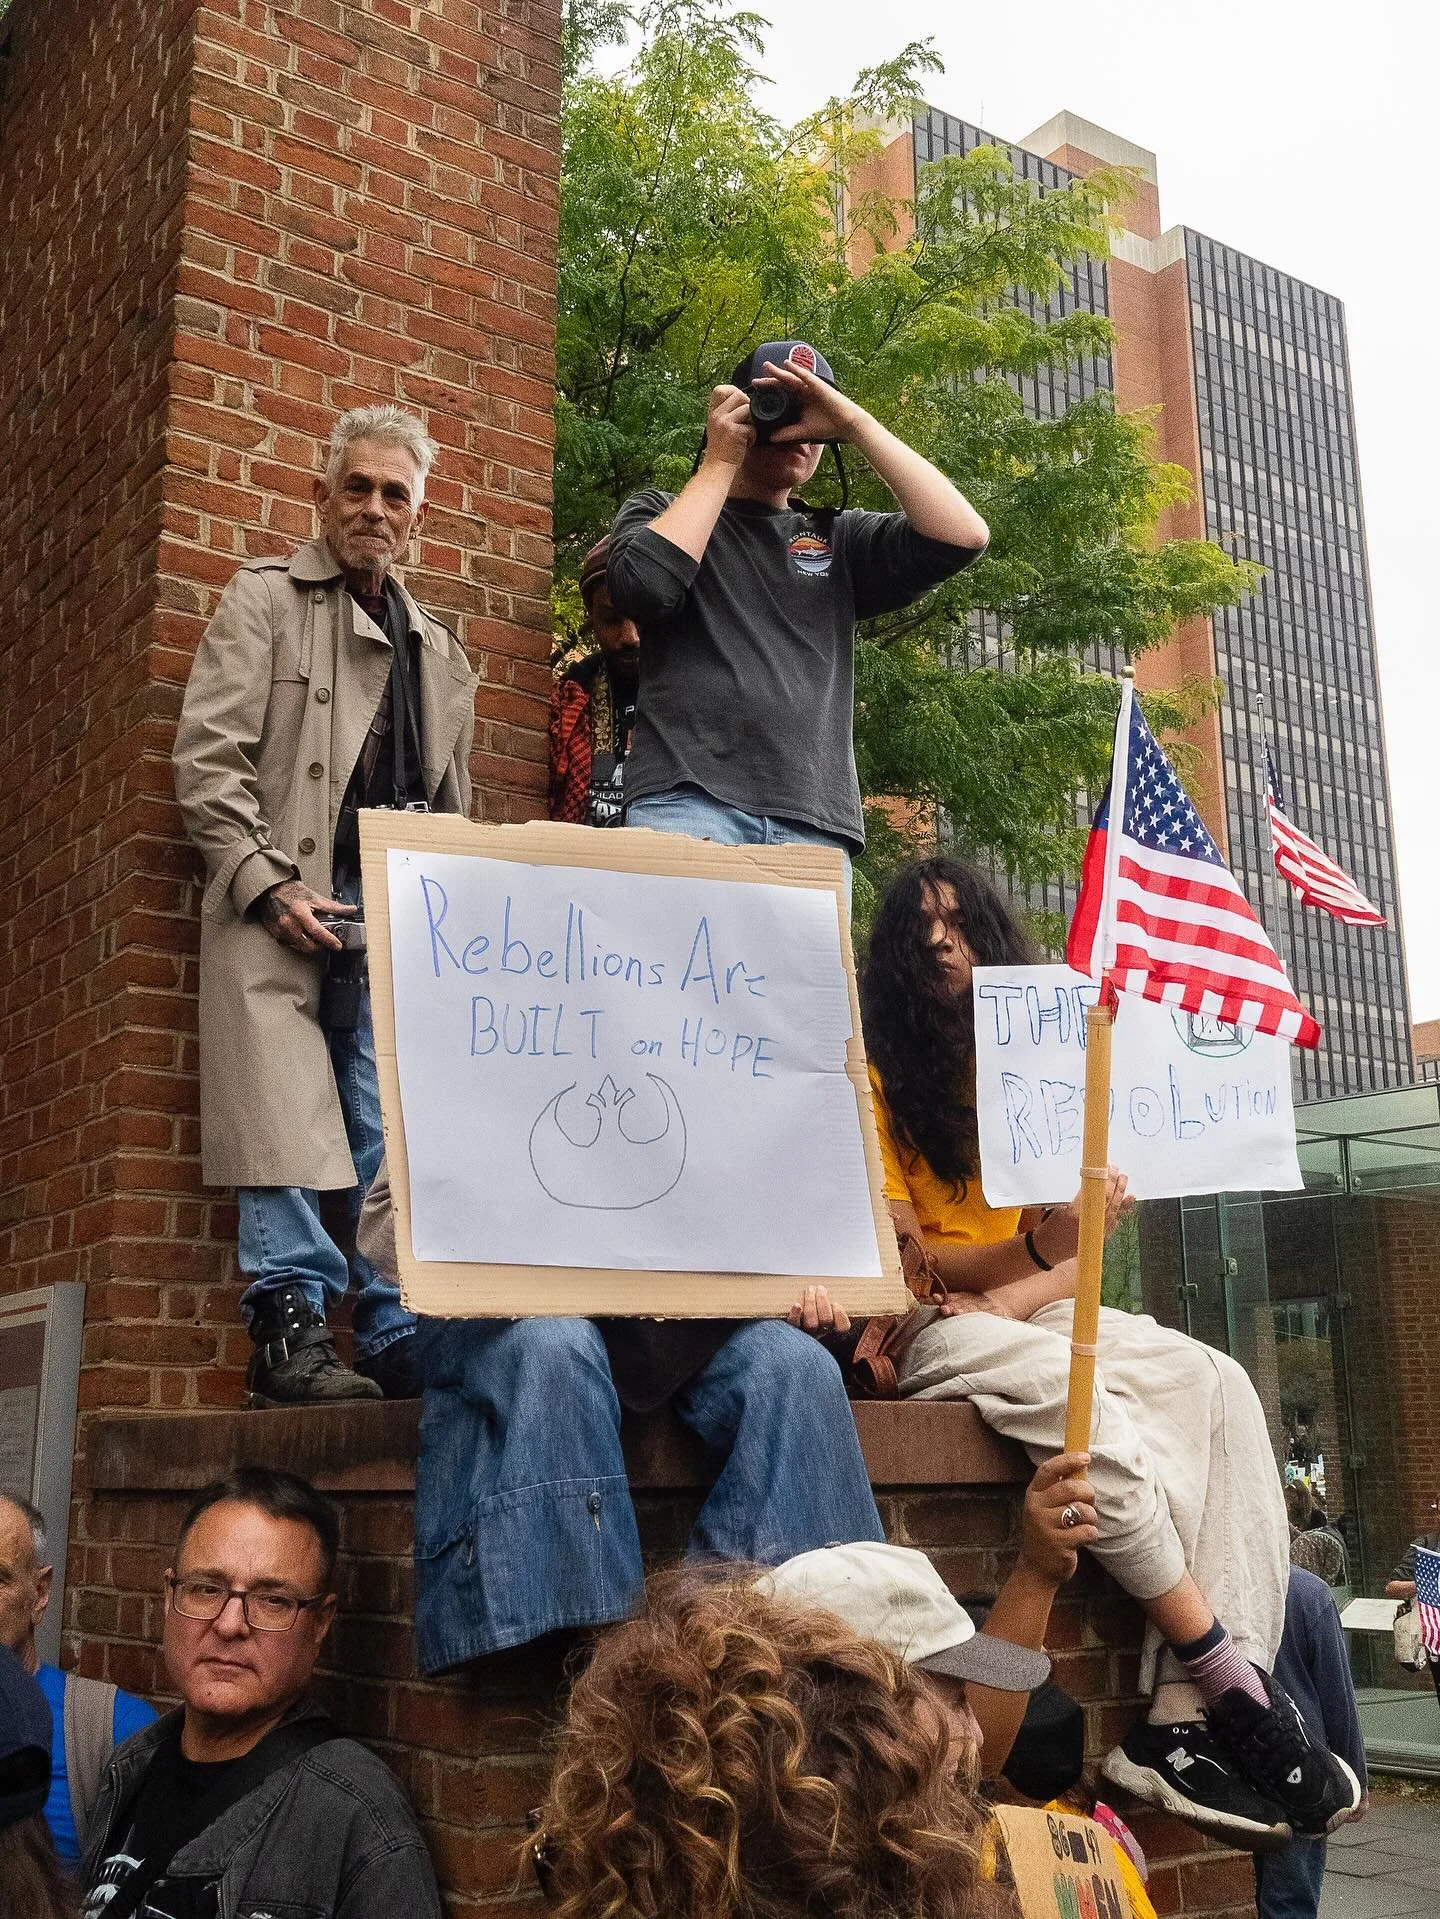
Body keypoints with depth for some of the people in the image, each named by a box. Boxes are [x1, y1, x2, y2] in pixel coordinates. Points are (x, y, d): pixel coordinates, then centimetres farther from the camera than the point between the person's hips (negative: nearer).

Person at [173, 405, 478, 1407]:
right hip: (284, 907, -4)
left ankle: (402, 1340, 3)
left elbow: (456, 804, 24)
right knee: (288, 1127, -11)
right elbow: (207, 758, -2)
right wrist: (272, 887, -13)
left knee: (397, 1139, 0)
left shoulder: (441, 650, 23)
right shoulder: (265, 598, 9)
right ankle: (291, 1333, -6)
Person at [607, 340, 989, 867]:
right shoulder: (662, 514, 19)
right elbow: (645, 586, -5)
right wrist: (720, 461, 5)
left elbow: (963, 534, 6)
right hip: (686, 802, -2)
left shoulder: (838, 540, 22)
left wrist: (855, 423, 5)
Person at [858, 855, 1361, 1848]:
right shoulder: (879, 1069, -1)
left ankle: (1187, 1726, -29)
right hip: (928, 1327, -5)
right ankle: (1234, 1687, -26)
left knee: (1216, 1385, -19)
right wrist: (1035, 1249, -26)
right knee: (1083, 1403, -35)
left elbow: (1074, 1250, 9)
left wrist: (1020, 1294, -13)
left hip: (1036, 1314, 6)